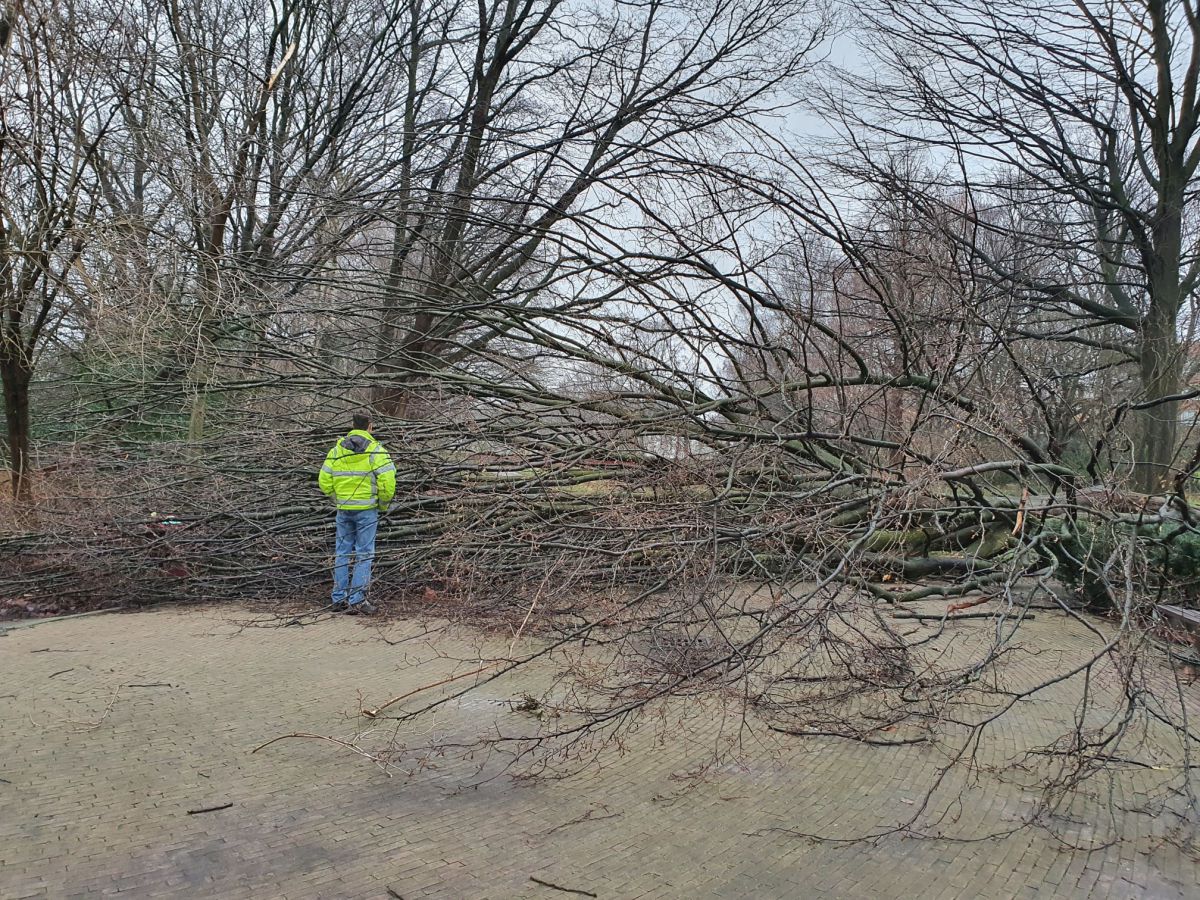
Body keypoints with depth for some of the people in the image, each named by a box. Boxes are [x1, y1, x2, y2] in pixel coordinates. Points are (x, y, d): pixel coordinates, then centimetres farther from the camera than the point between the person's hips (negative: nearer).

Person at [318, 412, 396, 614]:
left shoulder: (336, 450, 5)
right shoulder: (376, 450, -8)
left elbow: (324, 482, 4)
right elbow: (387, 482, -14)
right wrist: (384, 505, 2)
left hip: (343, 510, 4)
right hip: (367, 509, -4)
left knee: (342, 552, 14)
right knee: (364, 554, 1)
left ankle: (339, 598, 18)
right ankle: (357, 600, -1)